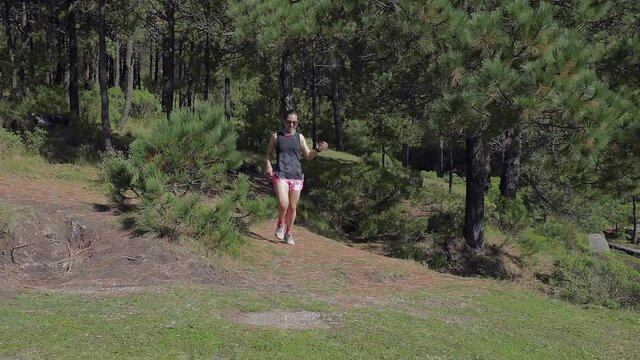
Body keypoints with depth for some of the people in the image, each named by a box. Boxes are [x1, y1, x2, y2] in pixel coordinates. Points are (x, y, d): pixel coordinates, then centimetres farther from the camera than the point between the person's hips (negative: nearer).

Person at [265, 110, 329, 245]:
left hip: (296, 176, 3)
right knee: (283, 204, -21)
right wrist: (268, 165, -7)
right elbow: (269, 153, 13)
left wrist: (318, 149, -6)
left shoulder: (299, 137, 10)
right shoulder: (276, 136, 5)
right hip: (281, 175, -3)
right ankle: (281, 224, 9)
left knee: (292, 208, 7)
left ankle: (288, 233, 25)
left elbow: (308, 156, 13)